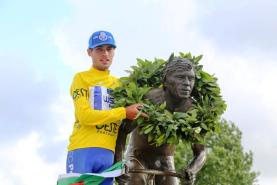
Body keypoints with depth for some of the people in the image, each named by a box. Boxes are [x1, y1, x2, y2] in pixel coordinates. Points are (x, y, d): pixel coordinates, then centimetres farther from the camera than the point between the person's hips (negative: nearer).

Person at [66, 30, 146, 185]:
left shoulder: (118, 84, 20)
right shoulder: (82, 78, 4)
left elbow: (125, 125, 21)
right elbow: (84, 115, -9)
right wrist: (124, 112, -8)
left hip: (108, 153, 5)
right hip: (82, 150, -5)